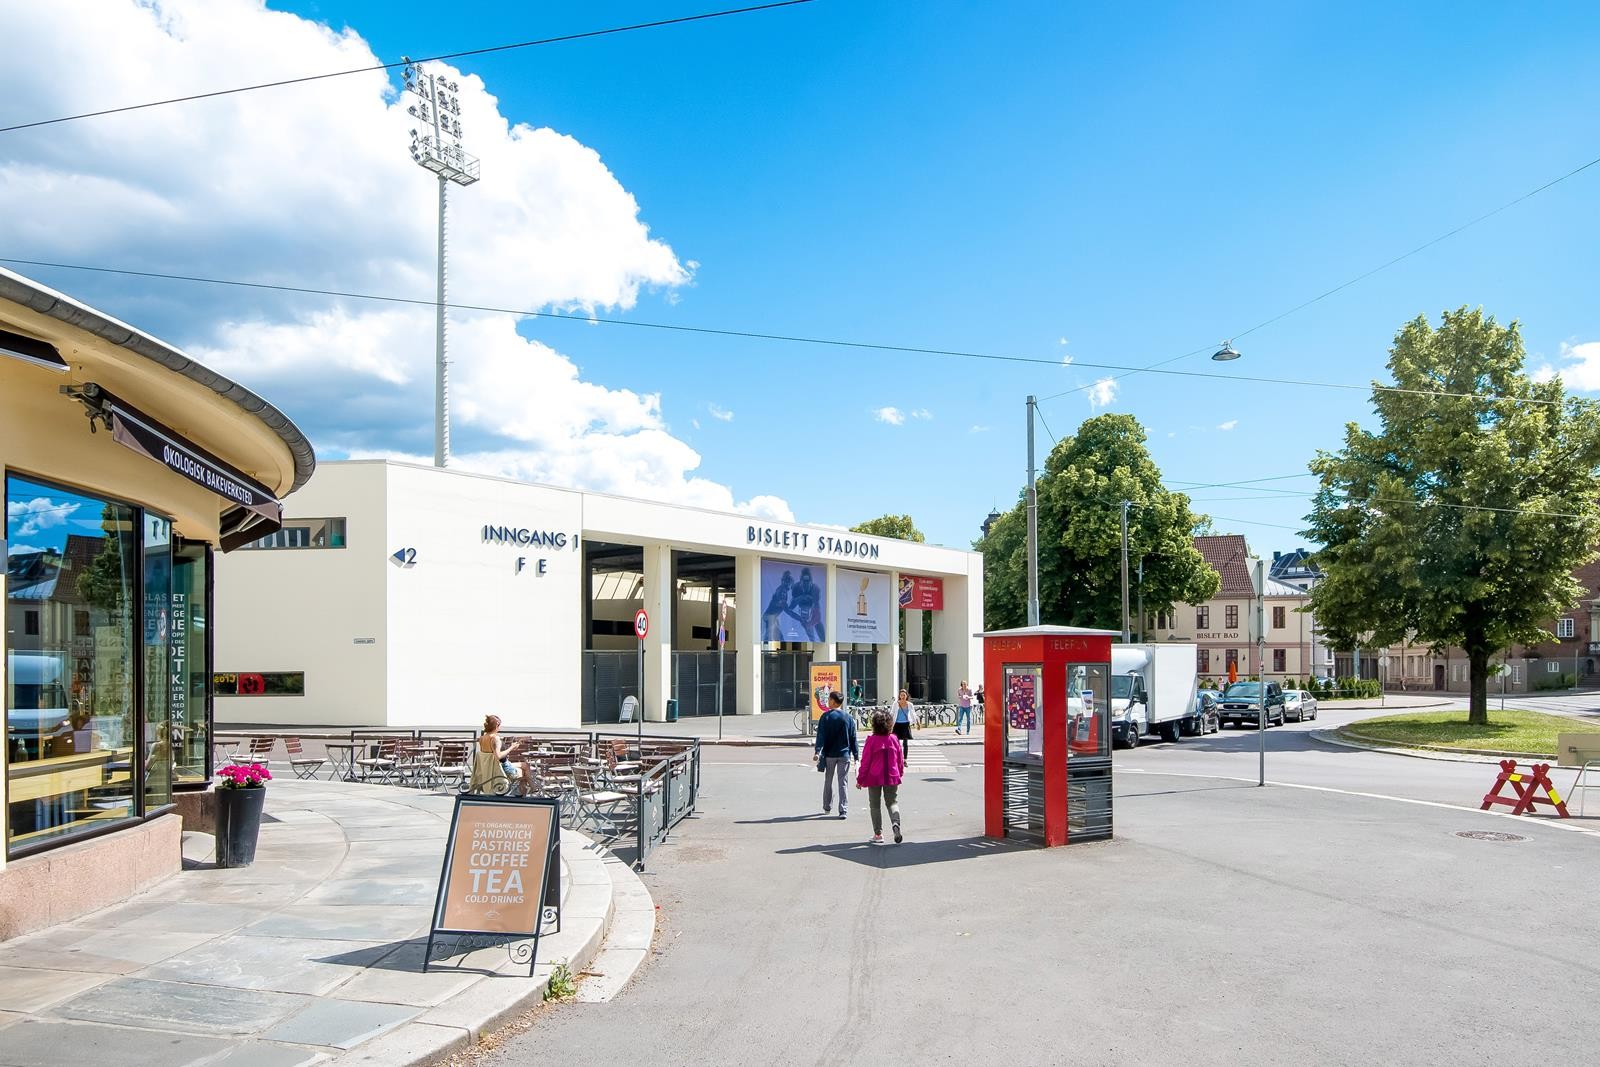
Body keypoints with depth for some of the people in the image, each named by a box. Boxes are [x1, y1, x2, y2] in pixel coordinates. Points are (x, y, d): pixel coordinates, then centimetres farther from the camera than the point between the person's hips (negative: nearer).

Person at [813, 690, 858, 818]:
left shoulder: (826, 716, -5)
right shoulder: (848, 718, 1)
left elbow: (821, 735, -12)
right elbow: (853, 738, 4)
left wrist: (817, 751, -15)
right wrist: (856, 754, 9)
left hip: (829, 754, -1)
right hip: (844, 755, 1)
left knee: (828, 781, 15)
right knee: (843, 782, 3)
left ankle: (826, 807, 26)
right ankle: (842, 810, -5)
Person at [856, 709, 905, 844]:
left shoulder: (871, 740, -12)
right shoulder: (893, 739, -1)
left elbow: (865, 761, -9)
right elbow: (900, 759, 8)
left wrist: (860, 779, 0)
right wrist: (900, 773, 24)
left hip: (874, 778, -2)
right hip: (892, 777, 2)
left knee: (875, 805, 10)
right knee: (892, 802, 11)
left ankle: (878, 834, 11)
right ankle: (896, 823, -17)